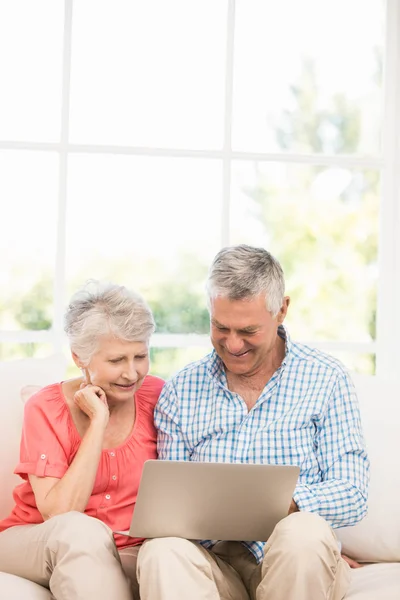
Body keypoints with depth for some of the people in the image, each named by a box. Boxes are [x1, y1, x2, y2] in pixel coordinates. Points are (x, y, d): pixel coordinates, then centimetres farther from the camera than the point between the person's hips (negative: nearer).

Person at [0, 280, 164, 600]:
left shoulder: (157, 395, -3)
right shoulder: (45, 409, -9)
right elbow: (59, 513, -21)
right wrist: (98, 422, -21)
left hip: (124, 555, 2)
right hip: (35, 547, -1)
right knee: (81, 530, -36)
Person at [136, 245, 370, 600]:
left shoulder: (326, 380, 3)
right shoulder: (181, 390, 9)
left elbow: (351, 497, -4)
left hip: (300, 561, 1)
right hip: (215, 558, 0)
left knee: (303, 531, -35)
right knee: (162, 550, -33)